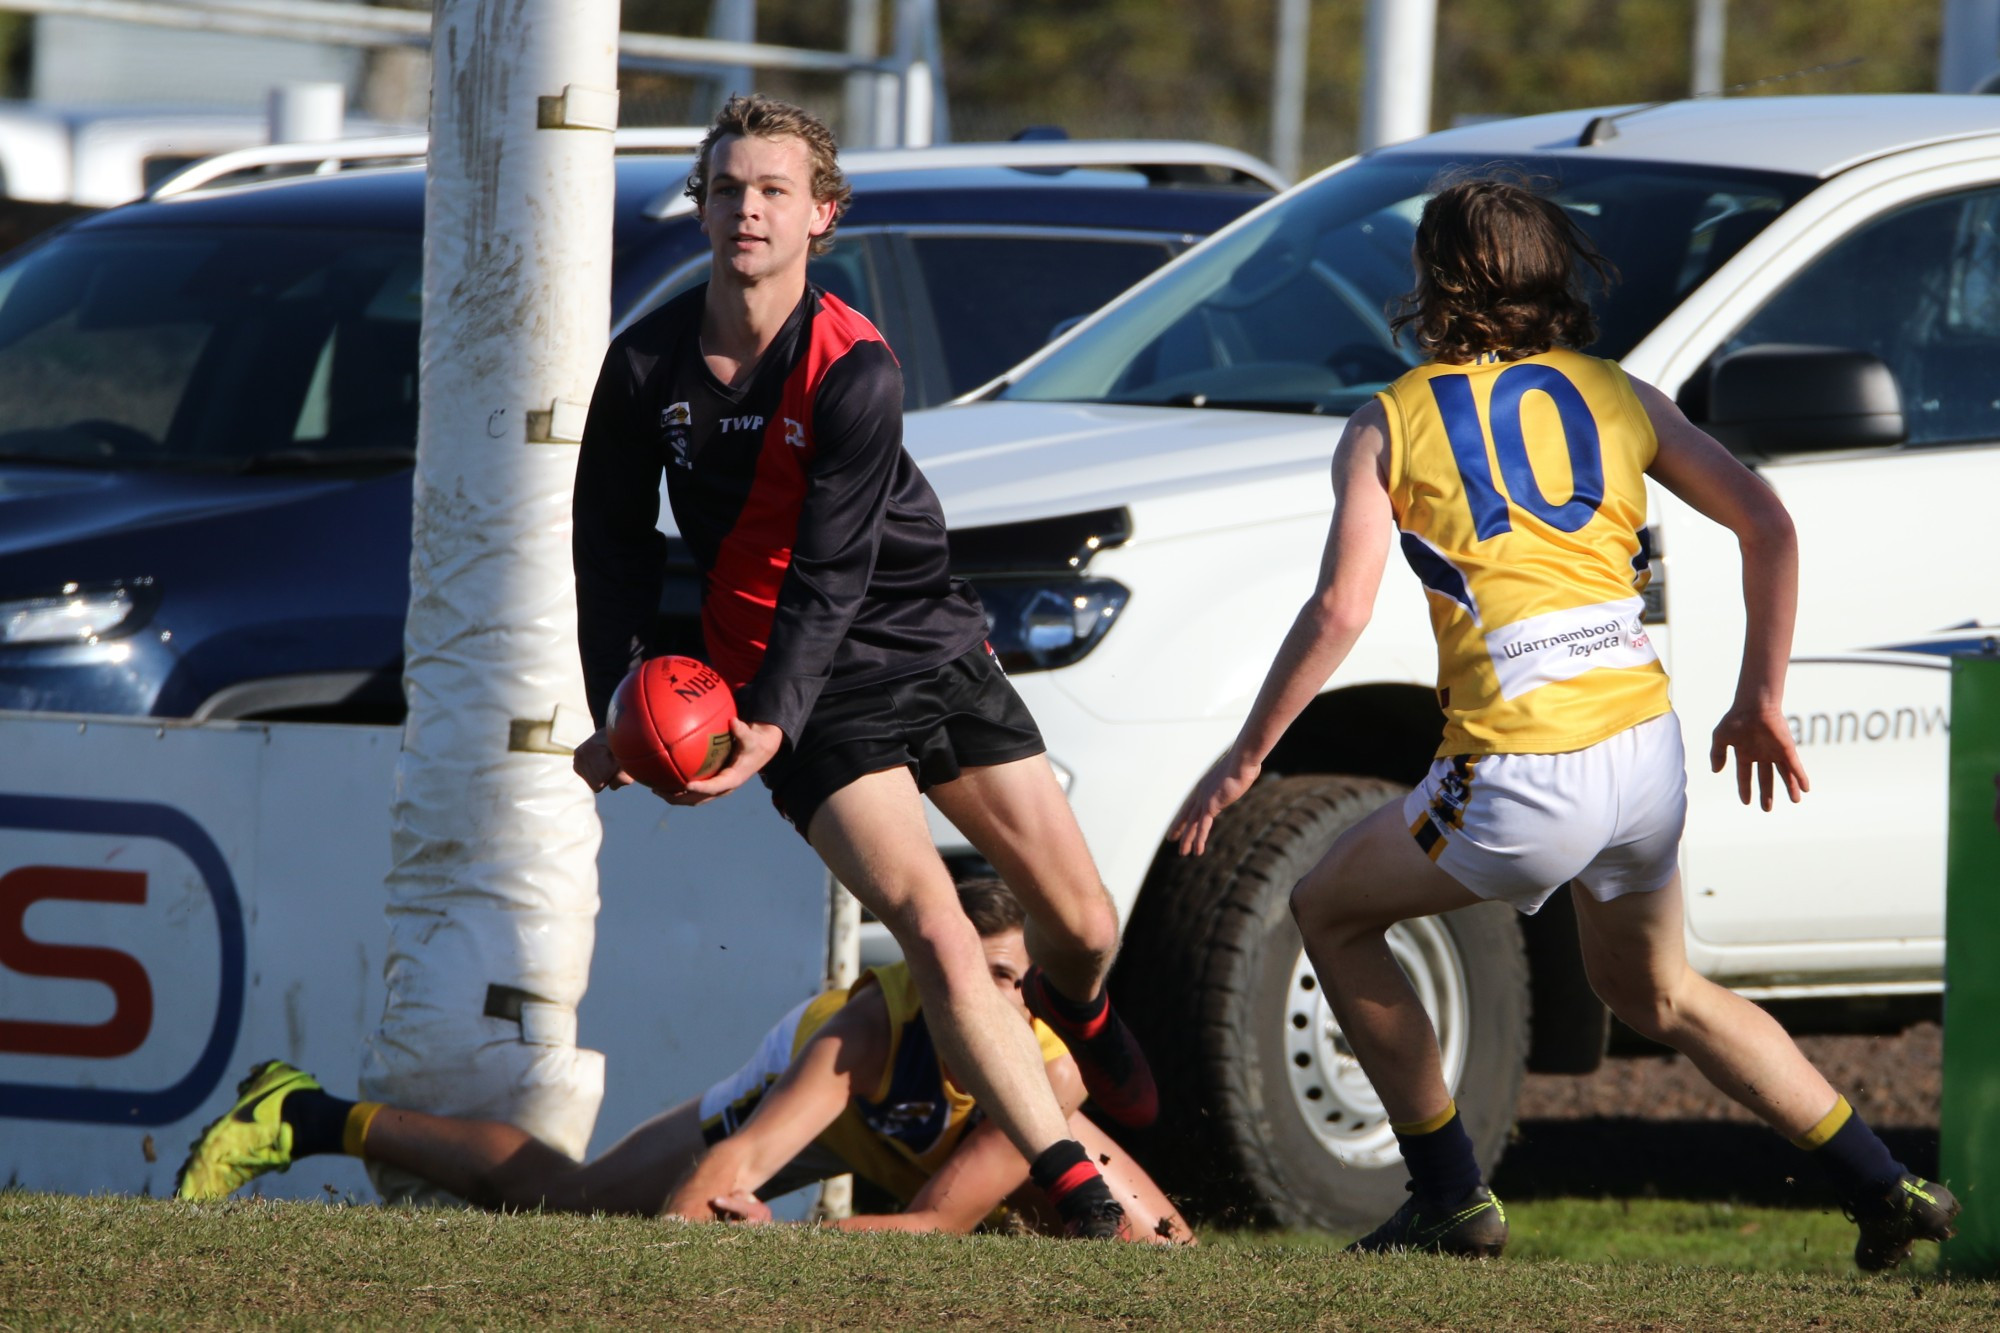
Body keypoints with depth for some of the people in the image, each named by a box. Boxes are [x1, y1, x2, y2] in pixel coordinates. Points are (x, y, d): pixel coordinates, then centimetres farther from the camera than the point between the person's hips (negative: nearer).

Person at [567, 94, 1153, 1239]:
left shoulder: (855, 370, -16)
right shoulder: (648, 367, -6)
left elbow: (829, 575, -20)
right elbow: (616, 539, 8)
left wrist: (771, 723, -32)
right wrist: (620, 703, -3)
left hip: (934, 652, 0)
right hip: (806, 696, 0)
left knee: (1086, 926, 4)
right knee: (938, 937, -20)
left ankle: (1077, 1011, 44)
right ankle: (1081, 1197, -20)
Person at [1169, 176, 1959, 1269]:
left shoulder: (1388, 425, 2)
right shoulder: (1613, 395, 12)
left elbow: (1340, 610, -8)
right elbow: (1767, 527, 6)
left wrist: (1244, 757, 0)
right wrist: (1762, 697, 14)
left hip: (1524, 781, -5)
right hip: (1648, 752, 5)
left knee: (1330, 912, 20)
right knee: (1652, 990, 29)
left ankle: (1450, 1199, 17)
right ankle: (1885, 1188, 24)